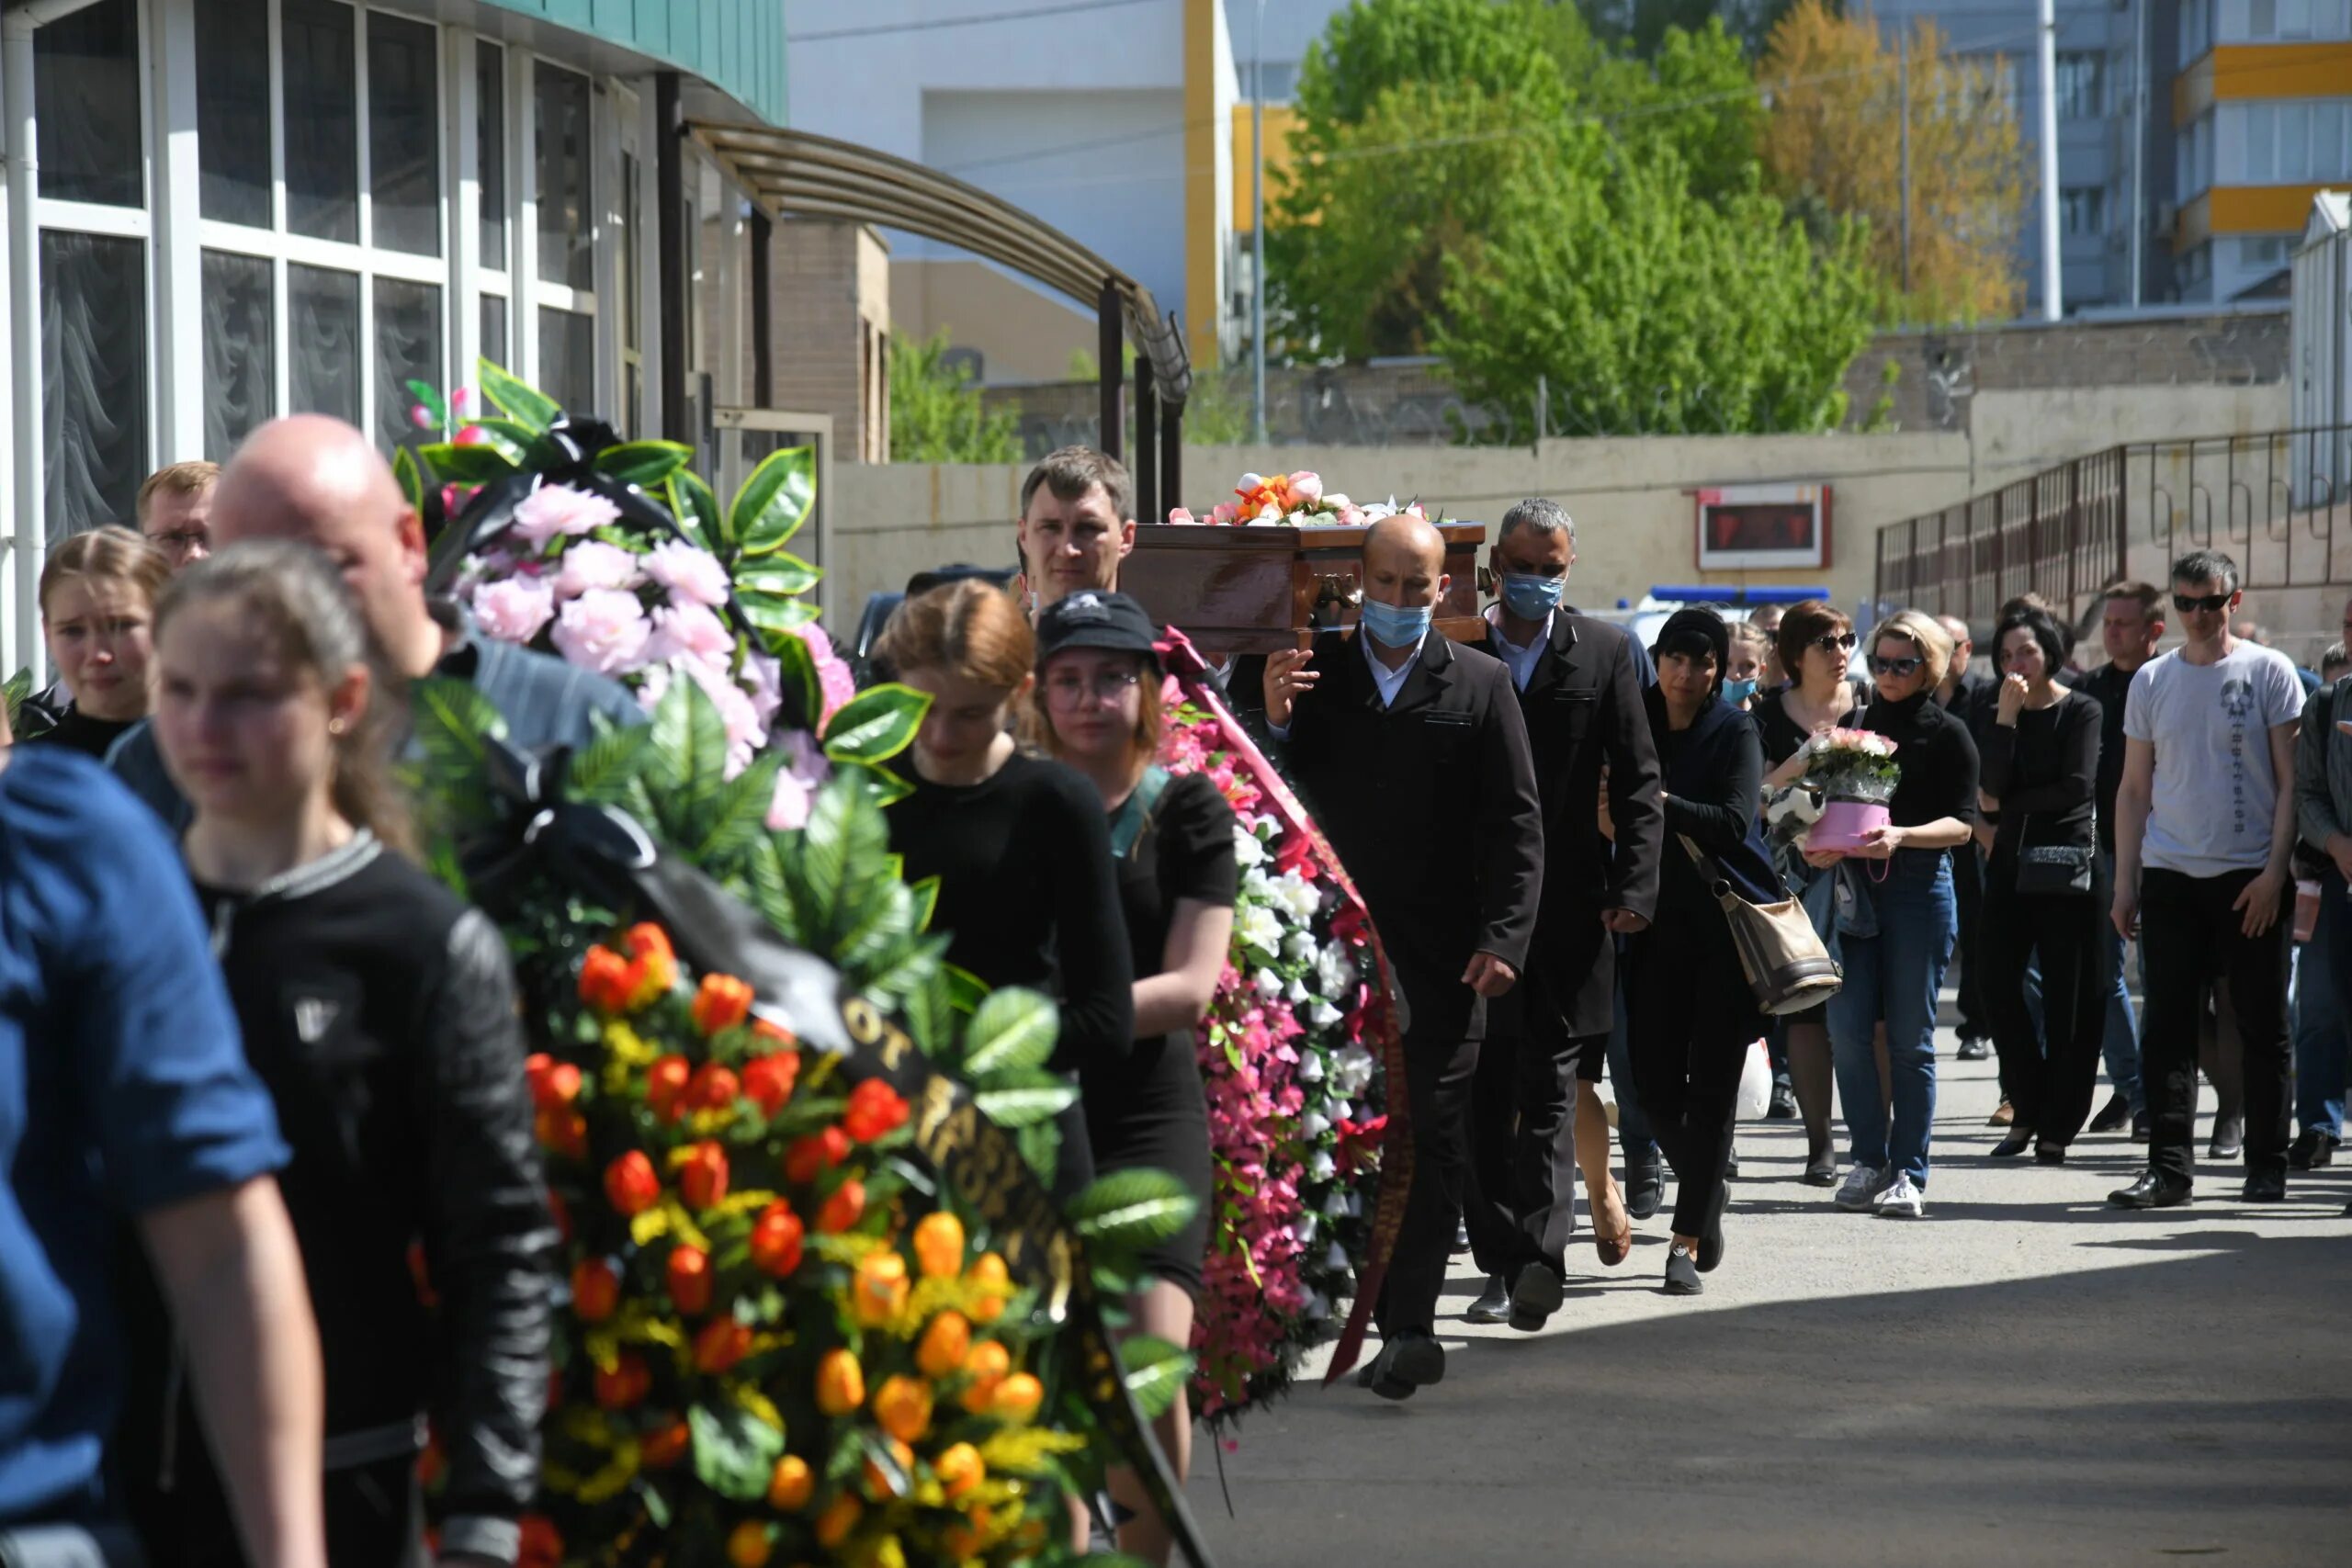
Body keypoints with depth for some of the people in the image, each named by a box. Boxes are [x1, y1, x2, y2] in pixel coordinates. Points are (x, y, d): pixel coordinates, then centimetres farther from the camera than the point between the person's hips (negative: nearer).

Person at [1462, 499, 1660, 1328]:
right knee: (1484, 1095, 3)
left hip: (1567, 907, -1)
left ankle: (1541, 1254, -12)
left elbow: (1638, 780, 4)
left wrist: (1633, 886, -6)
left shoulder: (1603, 652, 5)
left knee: (1552, 1084, -5)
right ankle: (1502, 1263, 9)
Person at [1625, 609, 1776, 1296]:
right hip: (1658, 923, 3)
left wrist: (1659, 801, -29)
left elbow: (1733, 822, -16)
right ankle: (1705, 1197, 28)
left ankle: (1686, 1241, -2)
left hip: (1726, 922, -3)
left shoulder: (1735, 732, -2)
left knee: (1711, 1083, -4)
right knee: (1656, 1083, 1)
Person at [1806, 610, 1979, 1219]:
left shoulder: (1947, 734, 2)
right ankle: (1869, 1160, 7)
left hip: (1919, 884, -4)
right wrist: (1820, 843, -1)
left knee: (1910, 1037, -1)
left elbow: (1962, 823, -4)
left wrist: (1901, 837, -20)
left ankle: (1908, 1172, 5)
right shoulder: (1857, 724, 14)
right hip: (1855, 884, 4)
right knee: (1846, 1028, -5)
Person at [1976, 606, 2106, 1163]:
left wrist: (2012, 803, -5)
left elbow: (2078, 787, -13)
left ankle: (2055, 1127, 3)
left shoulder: (2081, 711, -2)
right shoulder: (2000, 710, 9)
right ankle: (2028, 1111, 14)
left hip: (2068, 864, -5)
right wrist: (2006, 719, -12)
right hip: (2011, 862, 5)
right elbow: (1992, 787, -5)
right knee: (2000, 986, 1)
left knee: (2069, 999, -2)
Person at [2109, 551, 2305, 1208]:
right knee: (2167, 1024, -1)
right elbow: (2134, 789, 12)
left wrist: (2275, 870, -10)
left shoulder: (2268, 673, -1)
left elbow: (2291, 780, -2)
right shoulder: (2152, 681, 9)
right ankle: (2168, 1167, -1)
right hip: (2169, 875, 3)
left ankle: (2266, 1166, 11)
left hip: (2251, 878, -3)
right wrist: (2124, 883, 6)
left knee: (2262, 1026, 3)